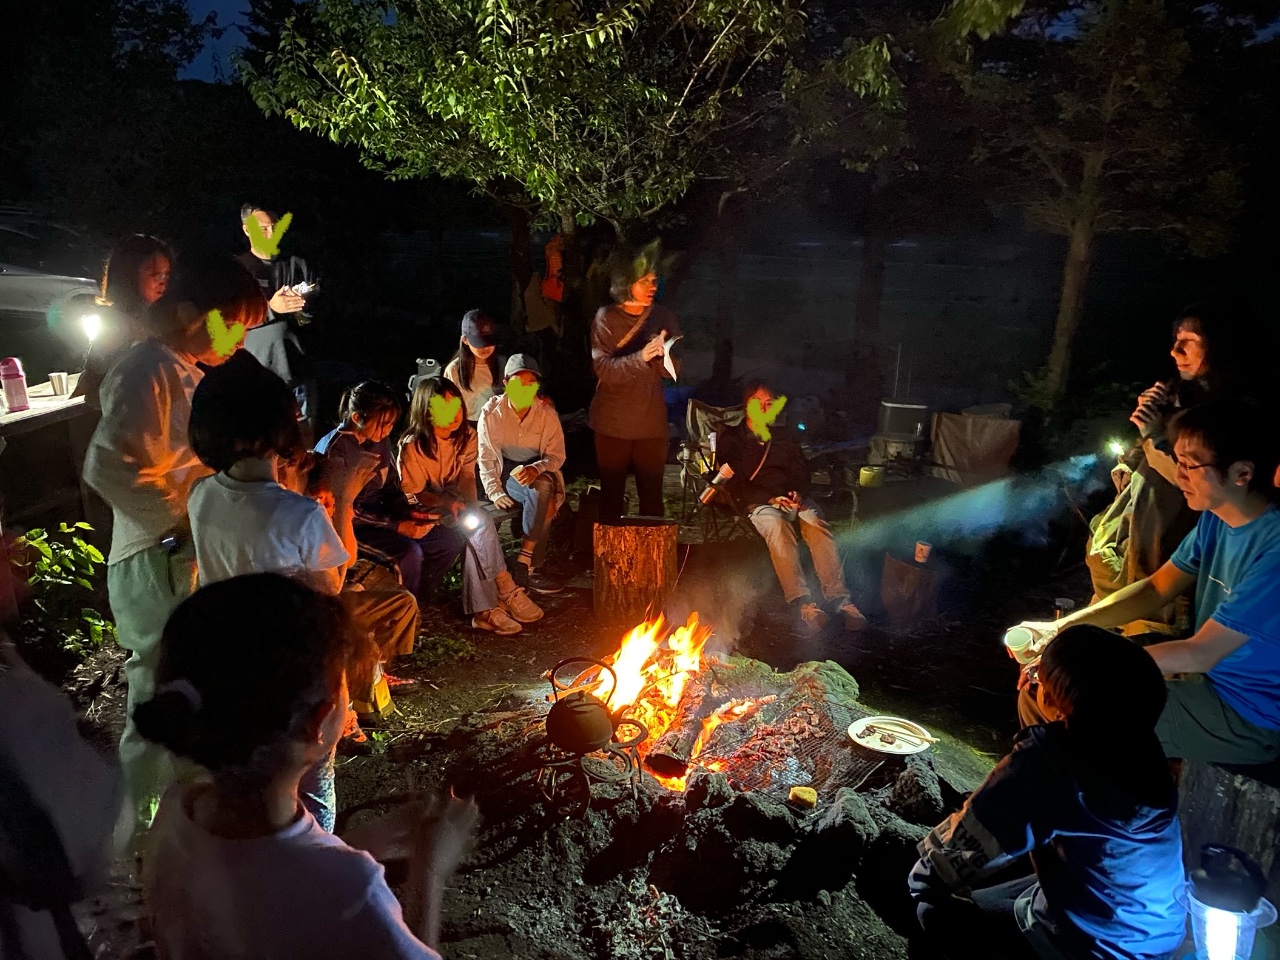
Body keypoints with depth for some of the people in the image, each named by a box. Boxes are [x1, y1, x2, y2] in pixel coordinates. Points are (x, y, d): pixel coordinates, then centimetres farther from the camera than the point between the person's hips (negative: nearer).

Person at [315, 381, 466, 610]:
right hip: (351, 527, -7)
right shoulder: (335, 449, -20)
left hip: (381, 514, 8)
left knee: (451, 540, -5)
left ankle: (416, 601, 10)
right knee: (409, 553, -30)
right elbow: (346, 510, -20)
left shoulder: (380, 441, 2)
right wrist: (398, 526, -23)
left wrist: (408, 513, -10)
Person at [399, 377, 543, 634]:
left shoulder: (466, 435, -1)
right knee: (481, 524, -29)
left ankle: (484, 609, -27)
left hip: (454, 501, 5)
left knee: (478, 523, -29)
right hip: (423, 510, -5)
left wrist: (472, 506, -23)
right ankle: (506, 592, -22)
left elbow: (467, 476, -3)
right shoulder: (412, 446, -17)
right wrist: (446, 503, -29)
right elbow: (413, 494, -13)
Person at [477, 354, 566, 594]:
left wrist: (536, 469, -24)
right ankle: (530, 569, -26)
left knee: (543, 488, -34)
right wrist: (495, 491, -18)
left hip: (537, 474, 2)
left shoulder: (547, 413, -2)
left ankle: (524, 566, -28)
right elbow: (486, 459, -3)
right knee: (543, 496, -33)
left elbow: (557, 456, -2)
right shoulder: (491, 413, -5)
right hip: (505, 473, -2)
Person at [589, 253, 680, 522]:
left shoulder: (665, 318, 3)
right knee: (611, 493, 8)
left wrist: (662, 353, -24)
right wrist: (640, 357, -30)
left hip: (652, 422, 2)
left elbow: (672, 371, -2)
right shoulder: (606, 318, -5)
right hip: (613, 421, -2)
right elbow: (602, 367, -15)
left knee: (652, 494, 5)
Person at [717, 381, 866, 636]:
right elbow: (735, 483, 2)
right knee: (777, 527, -39)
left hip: (793, 498, 3)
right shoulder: (731, 439, 14)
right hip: (759, 503, -3)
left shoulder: (784, 436, 26)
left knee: (818, 525, -31)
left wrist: (798, 494, -5)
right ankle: (803, 603, -51)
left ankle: (838, 598, -42)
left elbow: (802, 471, 19)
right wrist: (770, 498, -13)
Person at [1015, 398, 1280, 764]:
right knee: (1039, 679, 3)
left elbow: (1201, 654, -26)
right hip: (1208, 677, 8)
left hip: (1249, 717, -8)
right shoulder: (1216, 518, -1)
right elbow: (1156, 589, 6)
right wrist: (1059, 629, -5)